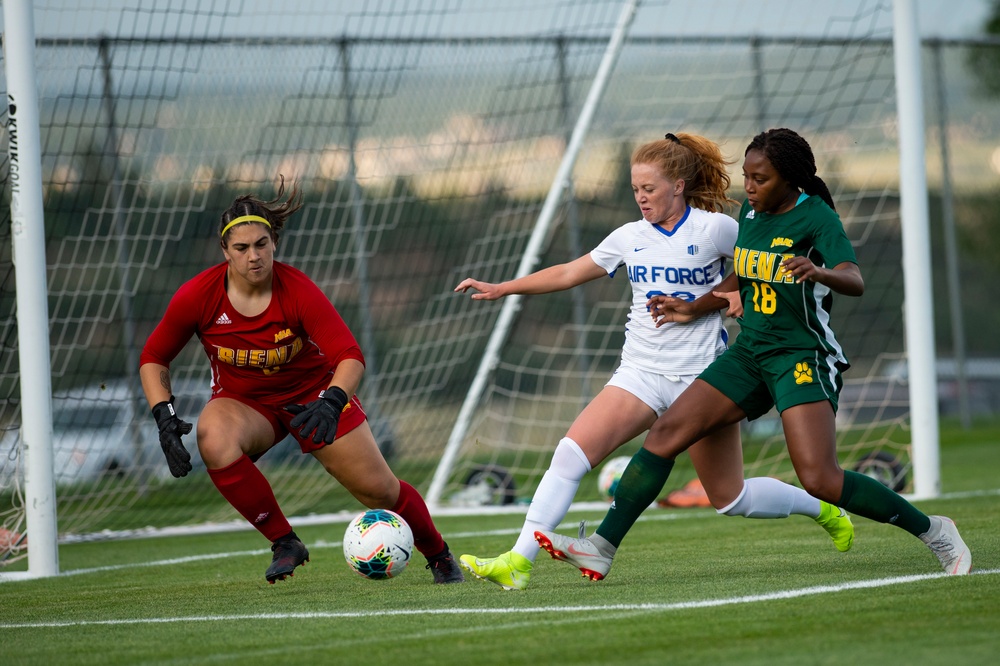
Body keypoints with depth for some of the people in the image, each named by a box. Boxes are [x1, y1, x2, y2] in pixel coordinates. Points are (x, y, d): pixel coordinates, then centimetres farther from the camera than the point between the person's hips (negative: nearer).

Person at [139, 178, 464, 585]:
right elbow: (153, 358, -8)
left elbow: (350, 356, -29)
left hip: (313, 392, 0)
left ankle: (439, 556, 28)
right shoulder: (197, 297, -21)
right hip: (243, 401, 0)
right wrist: (164, 417, -23)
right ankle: (284, 543, -19)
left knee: (379, 490, -3)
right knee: (214, 442, -35)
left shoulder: (298, 291, -26)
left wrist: (332, 402, -48)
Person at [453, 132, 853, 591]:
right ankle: (518, 562, -22)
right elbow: (568, 273, 15)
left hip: (699, 376, -4)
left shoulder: (715, 228, -7)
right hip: (640, 375, 4)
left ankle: (822, 508, 31)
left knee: (730, 499, 3)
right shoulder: (631, 237, 7)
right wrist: (502, 289, 10)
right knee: (572, 450, -17)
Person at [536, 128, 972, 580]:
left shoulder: (816, 217, -13)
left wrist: (819, 272, -49)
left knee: (820, 480, -20)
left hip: (803, 359, -7)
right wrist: (694, 309, 23)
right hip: (749, 355, 7)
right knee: (665, 433, -5)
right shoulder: (751, 212, 8)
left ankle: (933, 531, -4)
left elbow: (855, 281, -29)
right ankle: (602, 548, -4)